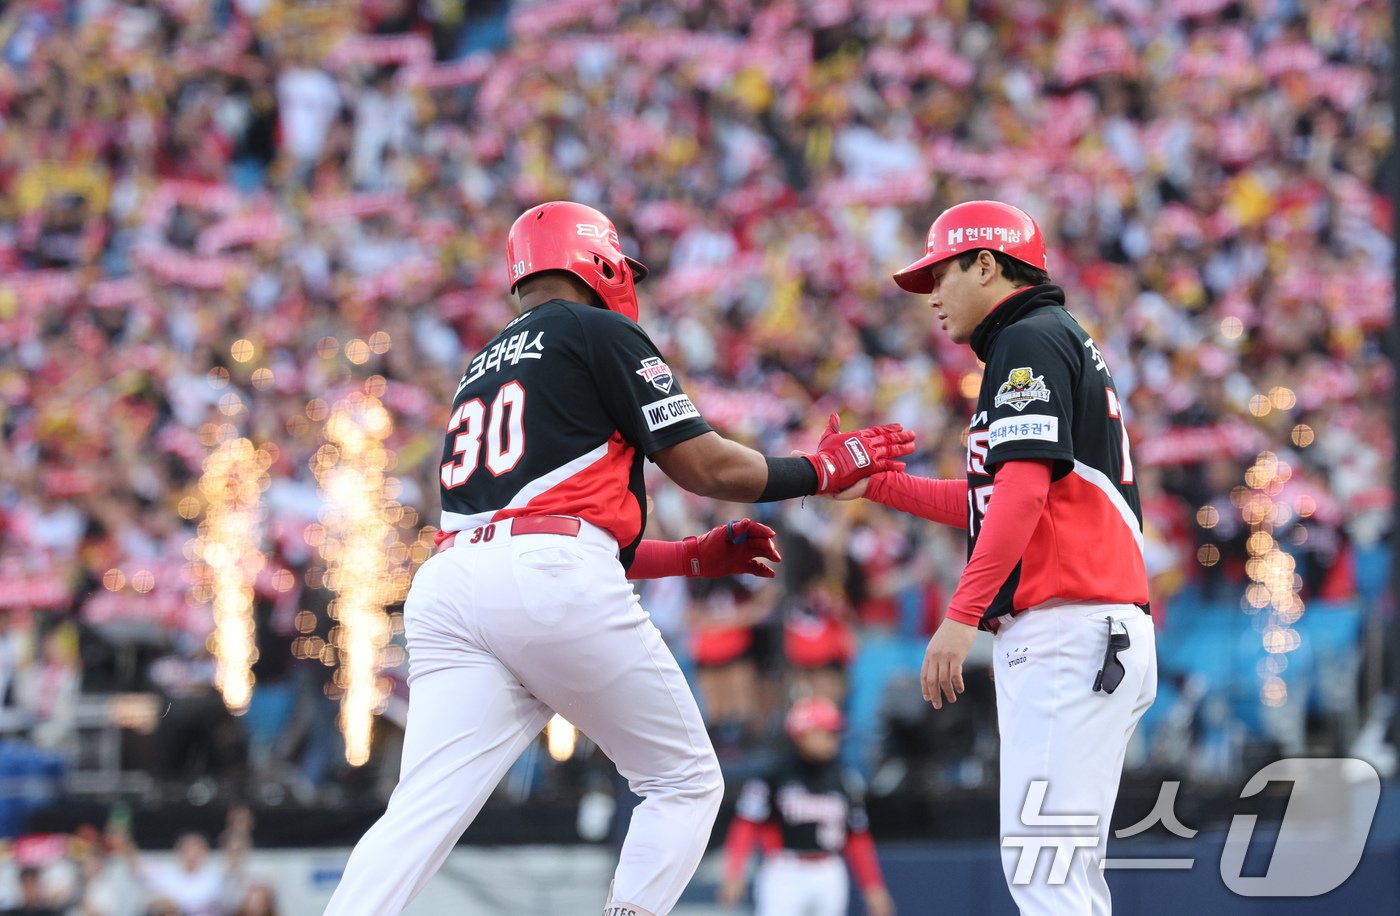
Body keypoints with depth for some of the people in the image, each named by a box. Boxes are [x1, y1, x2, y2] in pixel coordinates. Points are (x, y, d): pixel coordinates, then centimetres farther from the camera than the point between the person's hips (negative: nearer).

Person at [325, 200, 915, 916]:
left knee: (418, 820, -7)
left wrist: (700, 555, 34)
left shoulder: (483, 370, 32)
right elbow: (704, 465, 6)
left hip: (445, 584, 6)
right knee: (686, 783, 9)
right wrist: (824, 468, 21)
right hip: (550, 584, -6)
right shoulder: (599, 333, 10)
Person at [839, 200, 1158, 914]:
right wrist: (872, 482, 26)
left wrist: (961, 616, -22)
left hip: (1066, 632, -11)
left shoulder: (1030, 340, -5)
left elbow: (1023, 488, -18)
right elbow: (990, 503, 29)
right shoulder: (1066, 343, 26)